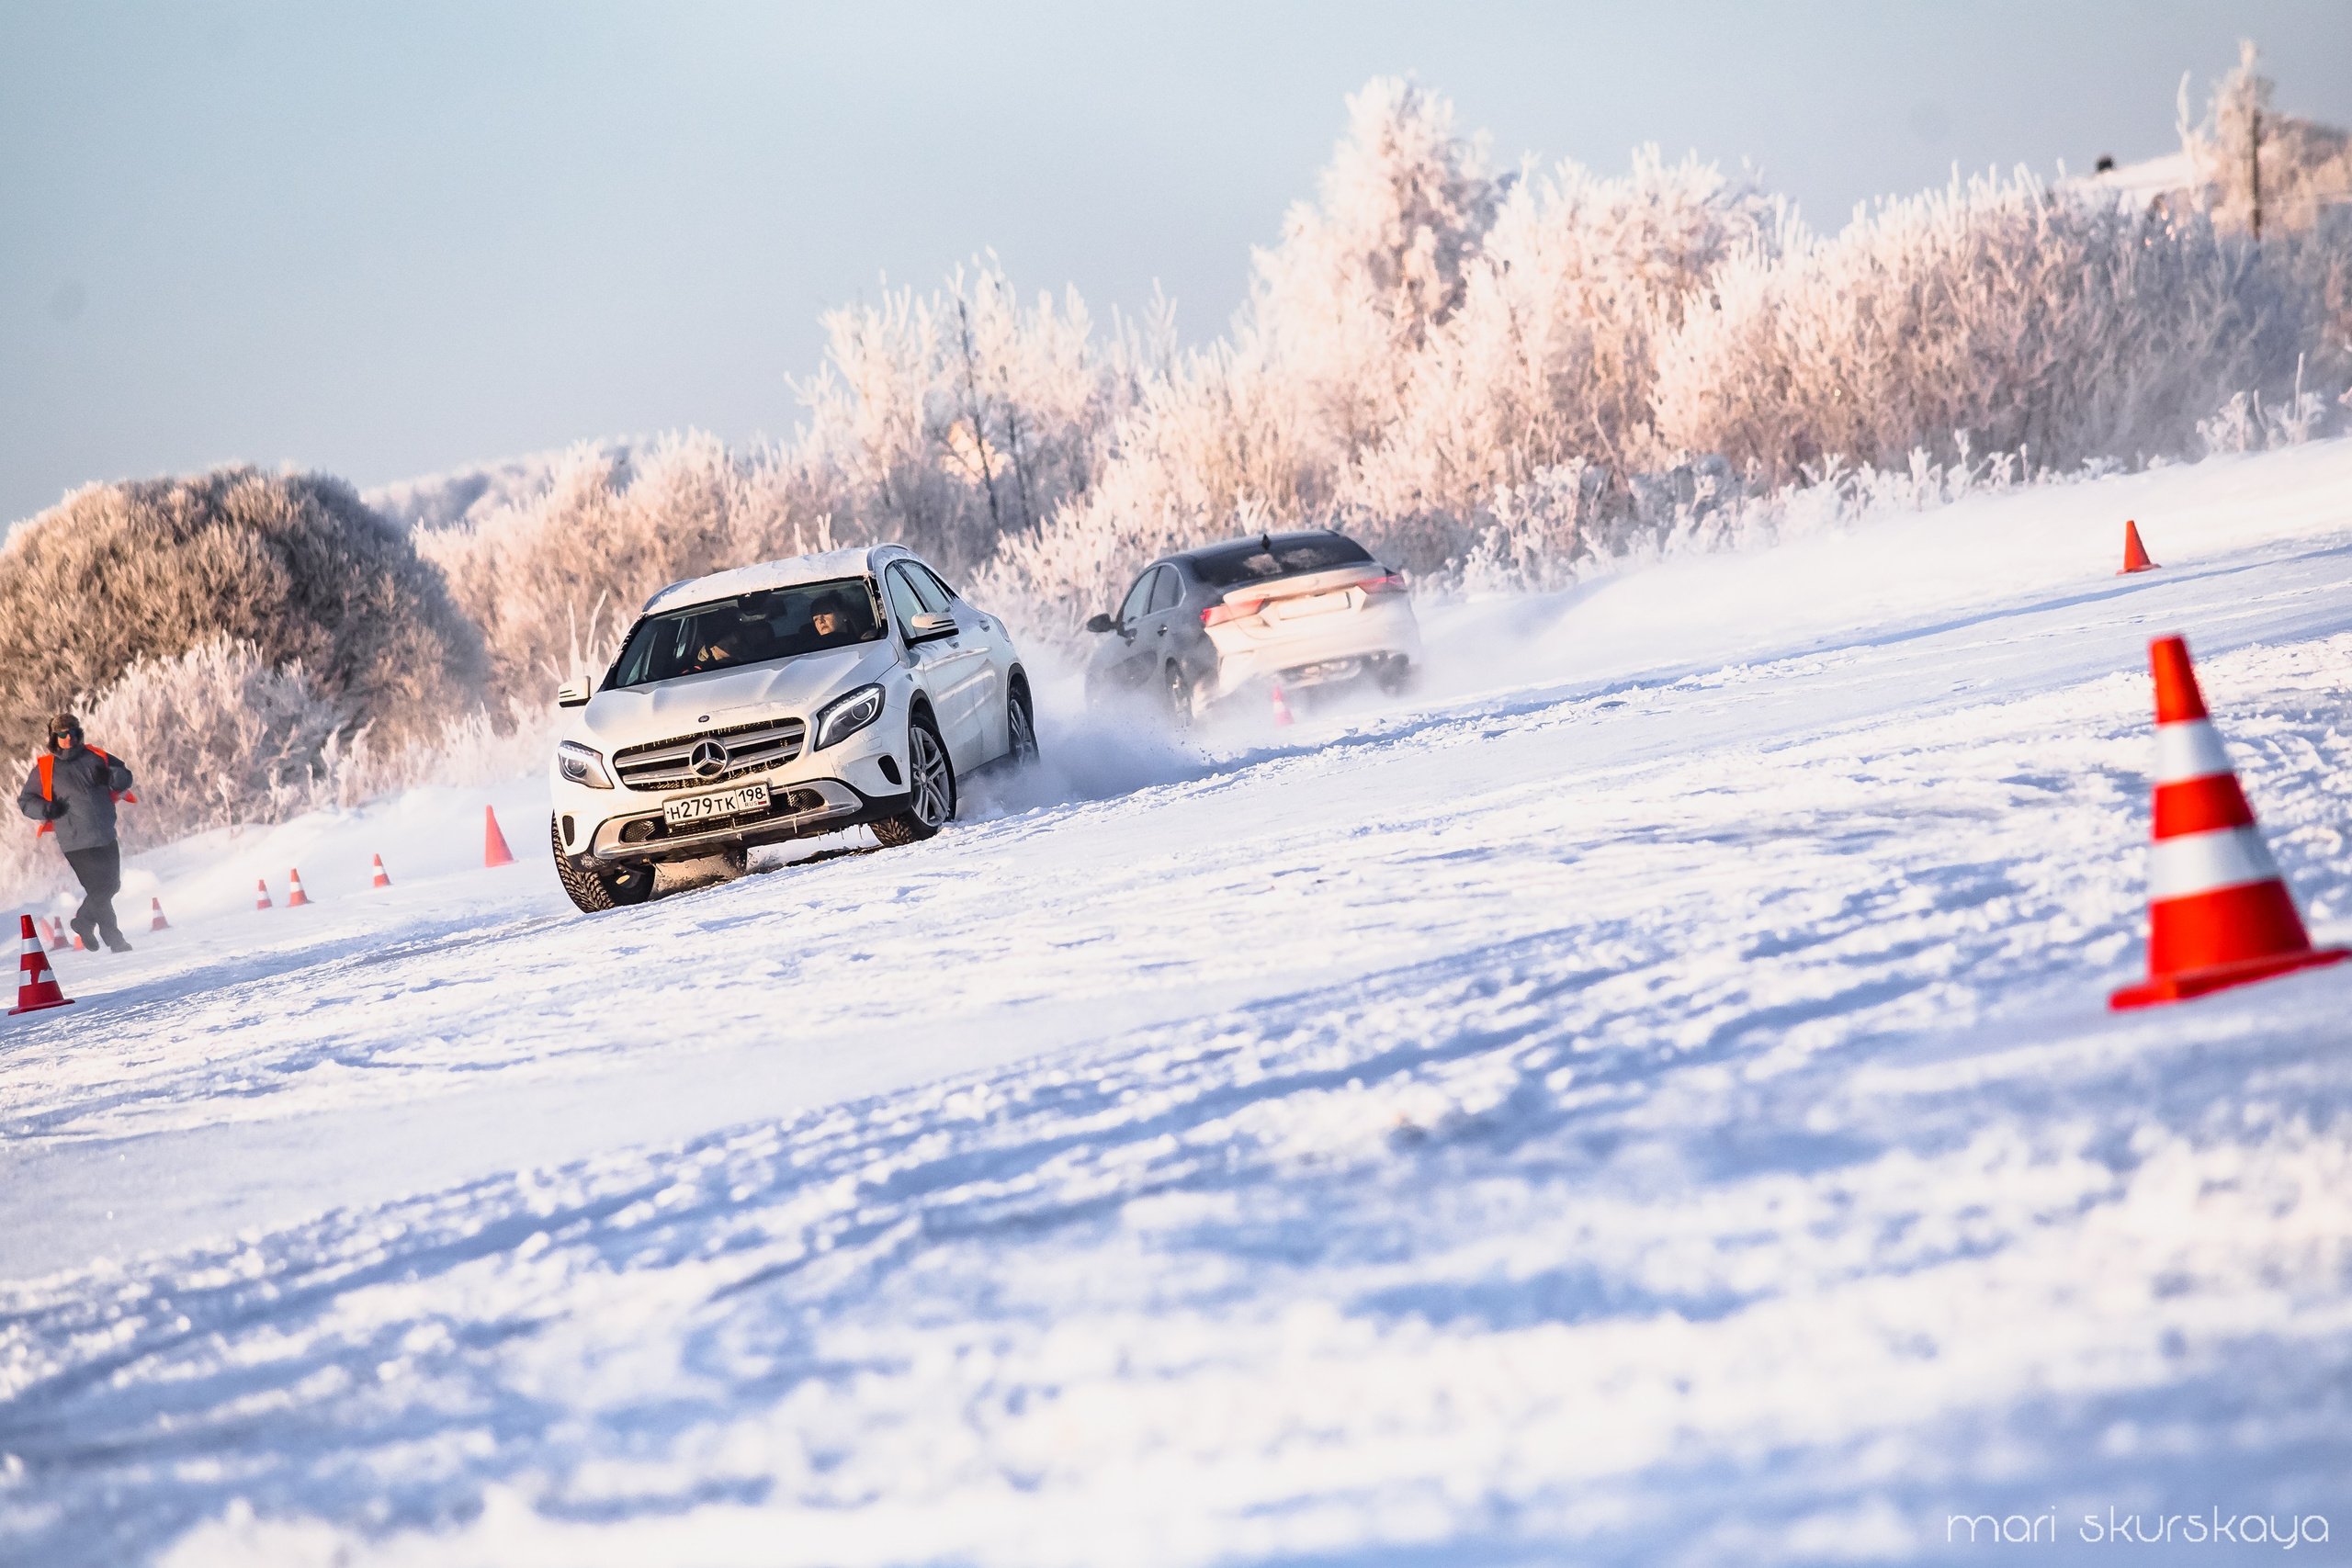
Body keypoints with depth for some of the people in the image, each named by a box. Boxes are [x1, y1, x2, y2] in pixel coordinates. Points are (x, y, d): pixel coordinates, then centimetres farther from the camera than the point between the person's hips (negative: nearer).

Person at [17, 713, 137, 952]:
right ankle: (113, 938, 5)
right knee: (99, 890, -7)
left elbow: (125, 777, 13)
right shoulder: (44, 769, -1)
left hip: (105, 836, 5)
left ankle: (83, 923, 38)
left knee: (111, 886, 16)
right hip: (76, 841, -5)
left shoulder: (94, 757, 7)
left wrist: (108, 777, -10)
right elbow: (25, 801, 6)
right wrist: (46, 809, -13)